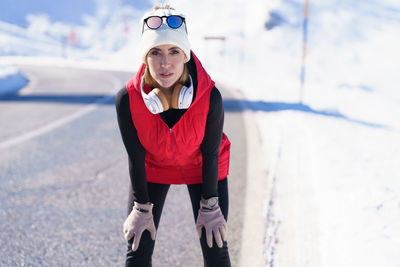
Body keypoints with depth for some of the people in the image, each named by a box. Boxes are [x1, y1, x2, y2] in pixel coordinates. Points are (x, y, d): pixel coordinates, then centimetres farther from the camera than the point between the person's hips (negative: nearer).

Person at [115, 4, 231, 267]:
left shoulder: (210, 97, -33)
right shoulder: (127, 99, -31)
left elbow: (210, 153, -18)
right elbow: (135, 157, -17)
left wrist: (209, 206, -9)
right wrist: (142, 208, -8)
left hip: (201, 167, 0)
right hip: (152, 168, 1)